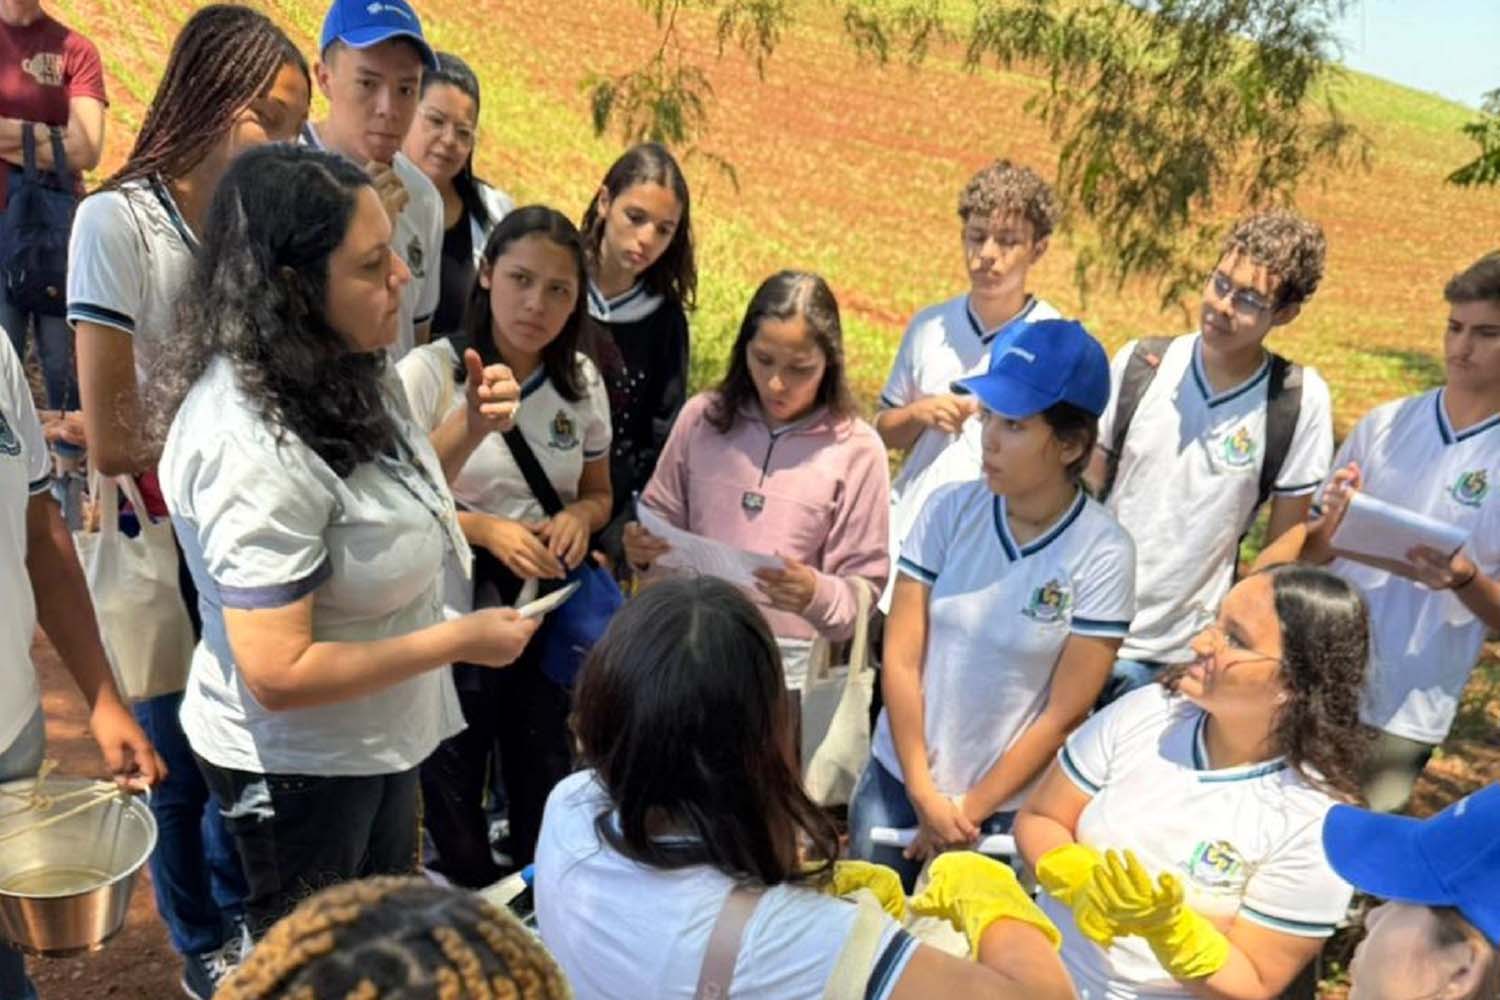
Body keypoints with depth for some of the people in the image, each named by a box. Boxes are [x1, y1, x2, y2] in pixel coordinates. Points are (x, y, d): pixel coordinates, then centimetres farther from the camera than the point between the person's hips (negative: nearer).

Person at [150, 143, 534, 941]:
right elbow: (279, 674, -31)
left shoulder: (334, 372, -5)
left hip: (376, 735, 8)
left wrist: (471, 426, -6)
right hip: (295, 763, -8)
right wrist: (460, 640, -24)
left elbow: (391, 496, 13)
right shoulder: (252, 448, -33)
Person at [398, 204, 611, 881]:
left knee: (545, 796, 18)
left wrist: (578, 518, -10)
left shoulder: (582, 380, 1)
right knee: (452, 806, 13)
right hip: (452, 620, -3)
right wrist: (484, 527, -25)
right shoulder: (430, 372, -13)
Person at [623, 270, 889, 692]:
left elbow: (865, 588, -4)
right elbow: (661, 522, 12)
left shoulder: (856, 450, -6)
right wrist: (643, 552, -9)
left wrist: (817, 595, -23)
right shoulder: (702, 418, 1)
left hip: (787, 671, -2)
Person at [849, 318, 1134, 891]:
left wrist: (970, 810, -7)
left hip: (1006, 808, -2)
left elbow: (1064, 713, -11)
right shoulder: (949, 509, -10)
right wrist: (922, 792, -8)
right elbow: (900, 659, -6)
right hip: (896, 778, 2)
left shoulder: (1103, 555, -15)